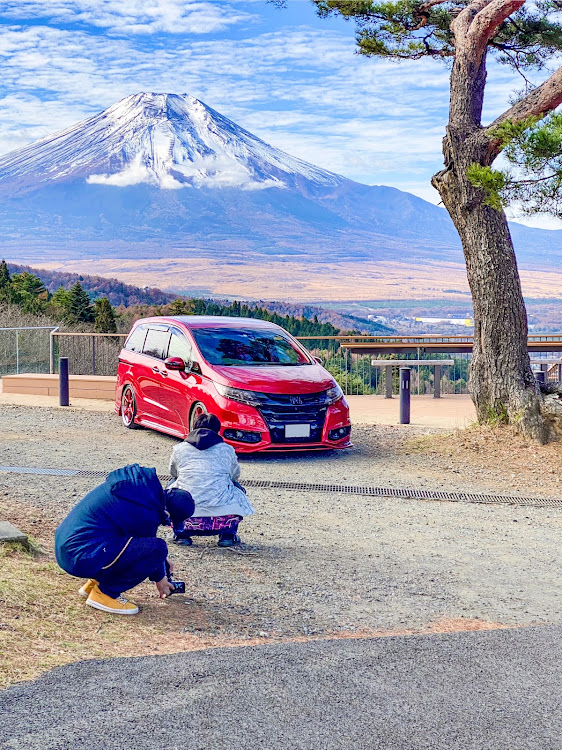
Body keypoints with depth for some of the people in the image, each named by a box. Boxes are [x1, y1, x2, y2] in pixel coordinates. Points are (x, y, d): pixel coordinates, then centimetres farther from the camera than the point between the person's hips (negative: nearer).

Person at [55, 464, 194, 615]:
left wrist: (161, 559, 34)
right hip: (81, 556, -10)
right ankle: (105, 593, -4)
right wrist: (159, 578, 20)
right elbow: (152, 547, 1)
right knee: (157, 549, -17)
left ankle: (95, 583, 20)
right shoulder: (147, 514, -18)